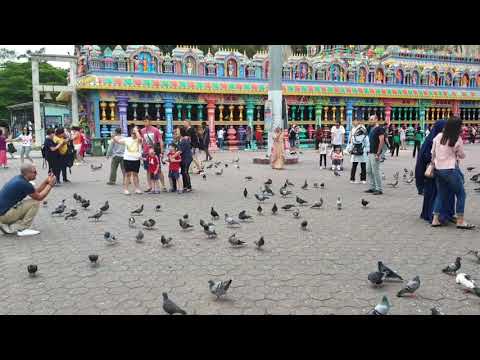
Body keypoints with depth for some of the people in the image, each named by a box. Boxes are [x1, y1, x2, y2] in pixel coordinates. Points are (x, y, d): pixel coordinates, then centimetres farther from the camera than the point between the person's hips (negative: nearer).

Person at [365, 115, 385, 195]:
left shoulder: (380, 129, -12)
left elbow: (381, 141, -18)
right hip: (370, 153, 10)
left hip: (375, 154, -9)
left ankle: (379, 189, 1)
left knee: (375, 171, -6)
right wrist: (369, 149, 16)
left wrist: (378, 153, -21)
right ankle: (372, 188, 19)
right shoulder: (372, 129, 15)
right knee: (369, 171, 11)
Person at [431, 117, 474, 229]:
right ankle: (460, 221, 7)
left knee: (440, 194, 15)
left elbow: (433, 153, 9)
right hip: (451, 170, -6)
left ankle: (435, 219, 13)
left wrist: (433, 163, 22)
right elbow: (462, 155, 1)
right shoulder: (457, 140, -10)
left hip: (438, 169, 6)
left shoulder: (438, 137, 3)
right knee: (461, 194, 7)